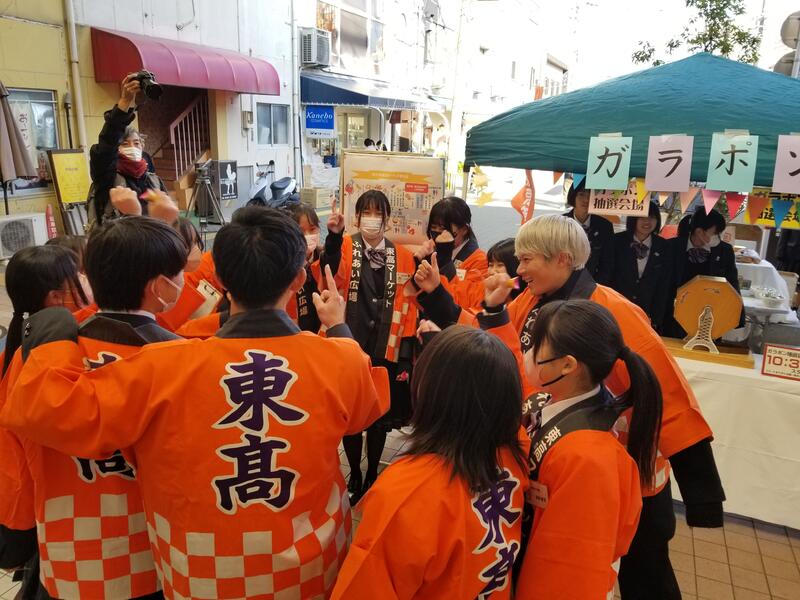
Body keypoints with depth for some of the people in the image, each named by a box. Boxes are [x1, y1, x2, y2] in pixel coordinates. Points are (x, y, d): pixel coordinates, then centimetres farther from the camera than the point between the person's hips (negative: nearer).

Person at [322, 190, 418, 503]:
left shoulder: (403, 257, 1)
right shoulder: (345, 248, -4)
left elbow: (408, 309, 2)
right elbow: (331, 278, -26)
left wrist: (406, 356, 0)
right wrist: (334, 236, -38)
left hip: (386, 351, 2)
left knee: (381, 417, 14)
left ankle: (372, 474, 35)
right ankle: (354, 474, 33)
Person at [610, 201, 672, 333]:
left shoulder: (663, 247, 0)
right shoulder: (618, 242, -6)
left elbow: (663, 287, 2)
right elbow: (608, 277, -4)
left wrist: (656, 320, -3)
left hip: (647, 315, 1)